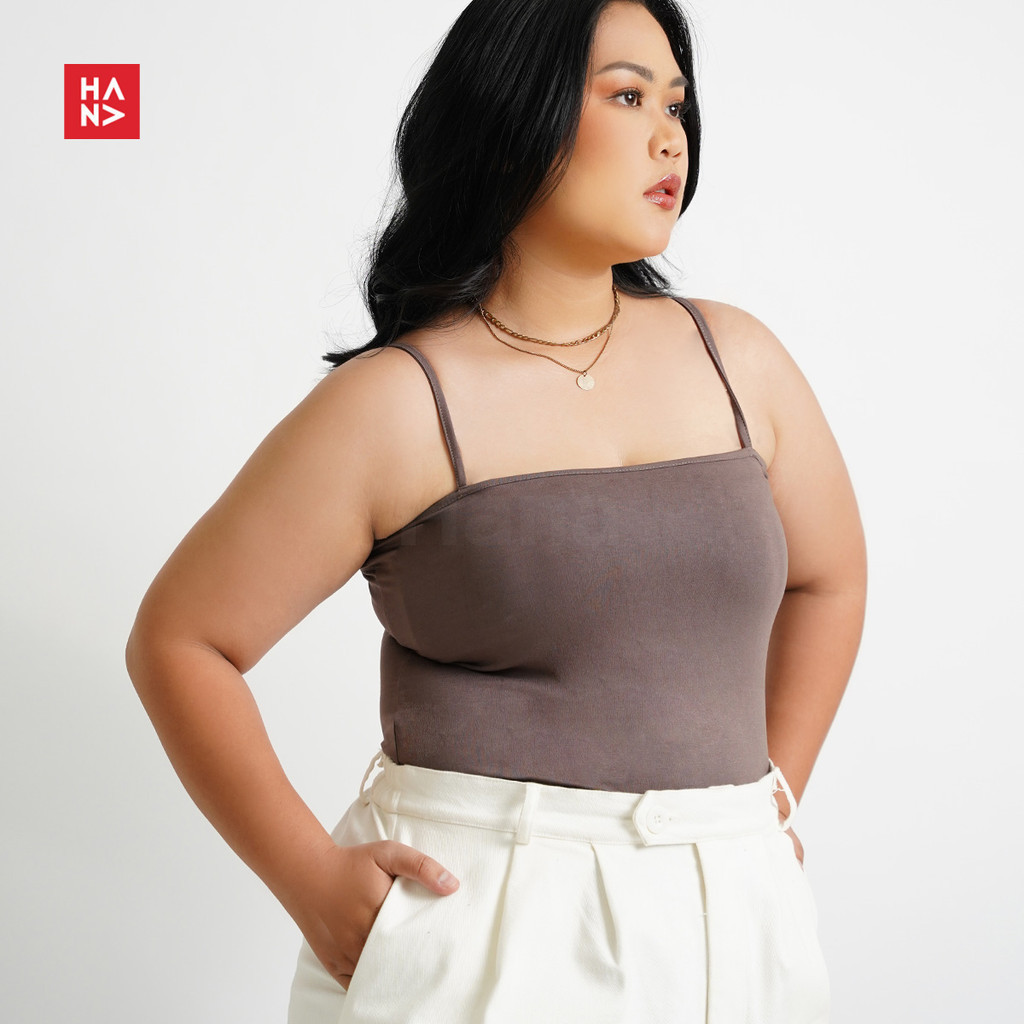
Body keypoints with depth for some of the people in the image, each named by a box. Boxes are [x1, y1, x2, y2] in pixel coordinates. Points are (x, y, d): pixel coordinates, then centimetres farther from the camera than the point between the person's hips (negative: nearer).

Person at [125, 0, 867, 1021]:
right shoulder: (396, 406, -9)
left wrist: (768, 799, 13)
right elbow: (178, 638, -5)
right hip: (473, 931, -4)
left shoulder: (737, 360, 4)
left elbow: (828, 576, 19)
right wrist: (312, 880, -10)